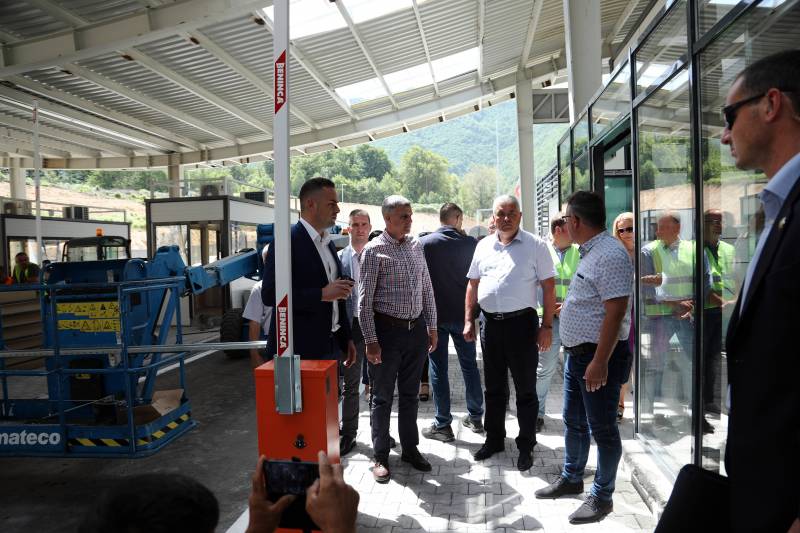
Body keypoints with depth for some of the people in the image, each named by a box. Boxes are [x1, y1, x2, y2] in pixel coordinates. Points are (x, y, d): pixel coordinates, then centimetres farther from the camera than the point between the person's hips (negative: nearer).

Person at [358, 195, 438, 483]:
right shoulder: (374, 250, -9)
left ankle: (410, 448, 31)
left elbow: (426, 289, 13)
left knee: (410, 394, 16)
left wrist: (431, 327, 11)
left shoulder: (416, 246, 8)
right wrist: (370, 340, -14)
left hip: (416, 329, 5)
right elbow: (364, 299, -11)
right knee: (383, 396, 7)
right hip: (387, 329, -5)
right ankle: (381, 456, 21)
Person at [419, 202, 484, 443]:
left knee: (438, 369, 5)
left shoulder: (424, 243, -8)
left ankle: (442, 425, 9)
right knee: (469, 365, 15)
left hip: (435, 314, -2)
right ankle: (475, 417, 26)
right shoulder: (471, 243, -5)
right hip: (463, 313, 2)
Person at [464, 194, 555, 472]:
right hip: (489, 323, 4)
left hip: (521, 322, -4)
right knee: (494, 387, 16)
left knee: (525, 389, 5)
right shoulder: (483, 246, 9)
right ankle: (494, 439, 31)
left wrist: (547, 326, -10)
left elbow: (548, 286, -5)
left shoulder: (535, 245, -4)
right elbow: (473, 285, 15)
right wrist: (468, 320, 9)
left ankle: (526, 446, 19)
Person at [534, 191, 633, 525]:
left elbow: (615, 312, -26)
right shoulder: (591, 251, 11)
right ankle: (571, 478, 38)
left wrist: (599, 362, -28)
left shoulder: (610, 254, -21)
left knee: (602, 428, 5)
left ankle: (602, 496, 21)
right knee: (573, 422, 21)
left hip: (598, 356, -10)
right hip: (577, 352, 10)